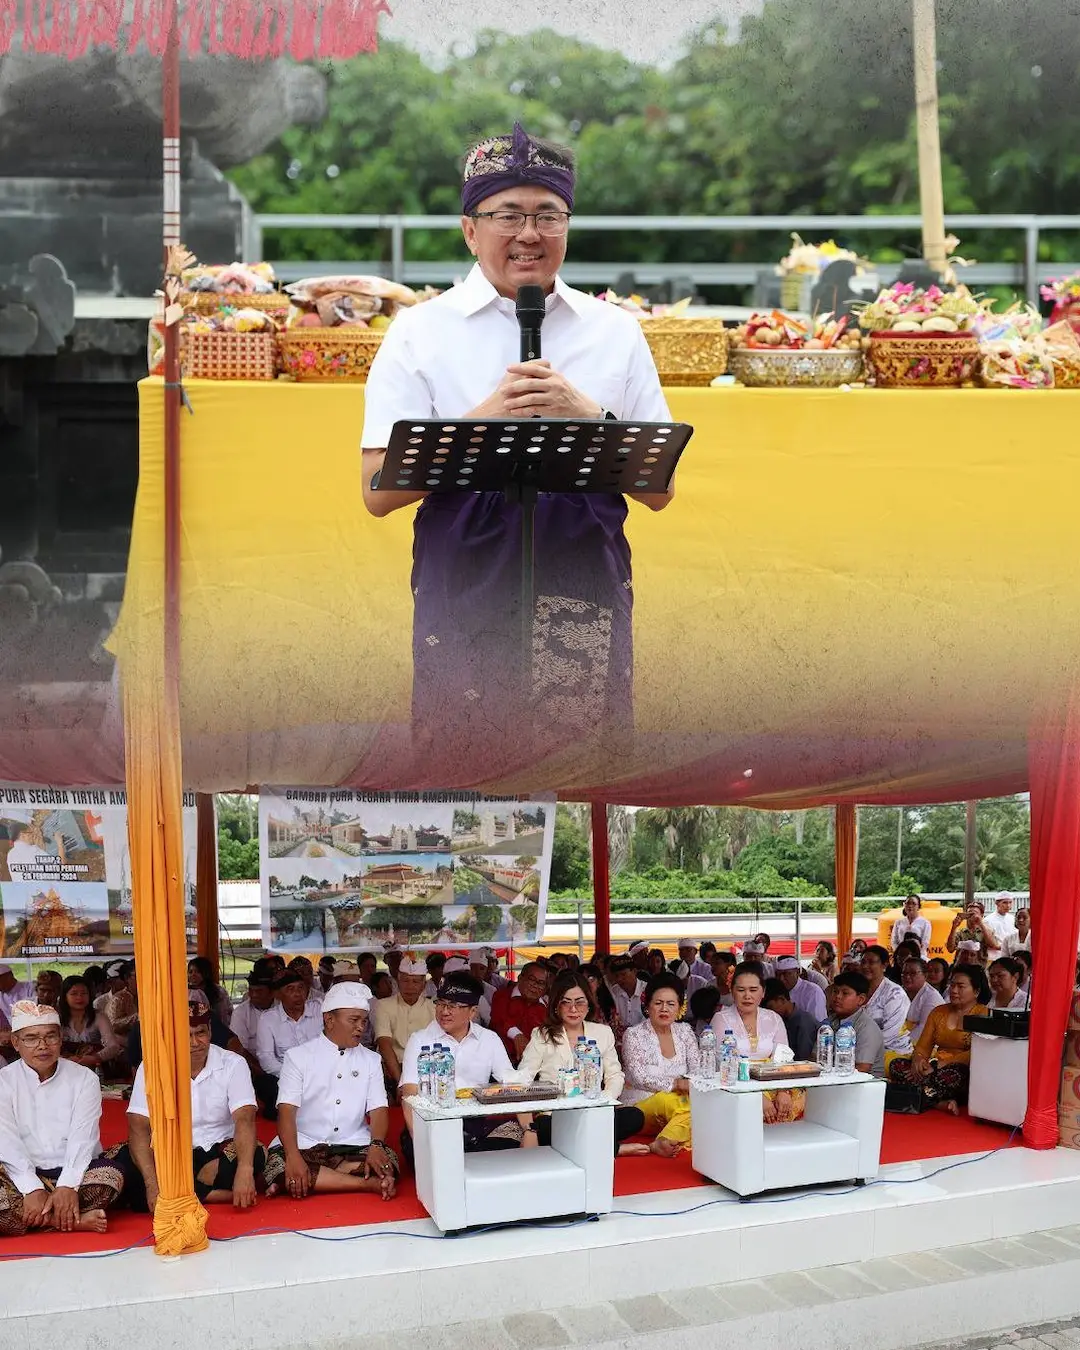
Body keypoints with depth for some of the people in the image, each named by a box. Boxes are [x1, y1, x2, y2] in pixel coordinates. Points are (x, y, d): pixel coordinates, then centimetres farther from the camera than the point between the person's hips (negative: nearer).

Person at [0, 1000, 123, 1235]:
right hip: (25, 1177, 0)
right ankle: (75, 1220, -29)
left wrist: (68, 1186, -25)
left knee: (111, 1174, -31)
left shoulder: (84, 1079, 4)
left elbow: (82, 1137, -8)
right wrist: (33, 1190, -24)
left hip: (73, 1172, 0)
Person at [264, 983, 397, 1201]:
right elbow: (286, 1110, -8)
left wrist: (376, 1146, -20)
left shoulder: (371, 1060, 13)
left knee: (387, 1163, -28)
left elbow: (378, 1109, 2)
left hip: (353, 1149, 2)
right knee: (277, 1165, -34)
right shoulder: (298, 1056, 3)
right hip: (304, 1146, -2)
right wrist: (293, 1156, -25)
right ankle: (371, 1184, -31)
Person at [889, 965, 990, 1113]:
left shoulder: (983, 1014, 0)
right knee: (897, 1065, -22)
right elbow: (923, 1046, 16)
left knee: (950, 1074, -42)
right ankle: (941, 1102, -31)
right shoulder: (939, 1012, 20)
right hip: (934, 1068, 7)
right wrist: (918, 1060, -11)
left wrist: (939, 1065, -18)